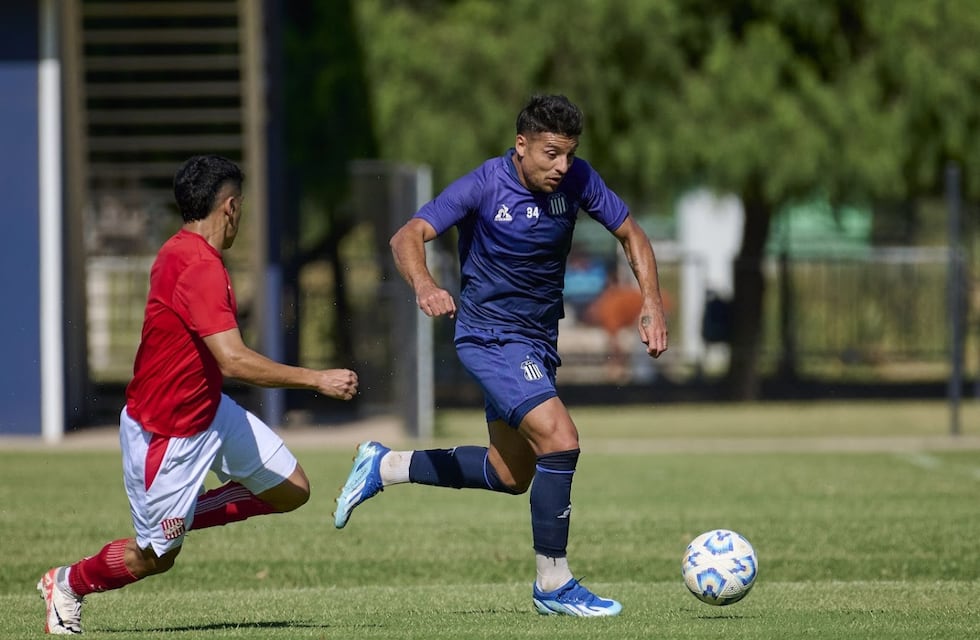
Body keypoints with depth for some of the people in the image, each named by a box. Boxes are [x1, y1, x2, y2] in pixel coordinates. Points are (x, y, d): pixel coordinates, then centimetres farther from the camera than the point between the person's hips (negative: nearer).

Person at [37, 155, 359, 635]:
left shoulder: (180, 253, 2)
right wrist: (316, 380, -32)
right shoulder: (199, 267, -29)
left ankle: (177, 519, 16)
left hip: (209, 410, 9)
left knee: (290, 491, 5)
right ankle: (68, 584, 31)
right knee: (154, 557, 5)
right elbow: (233, 361, -36)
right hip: (167, 434, -9)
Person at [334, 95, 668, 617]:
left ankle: (385, 466, 33)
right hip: (490, 336, -7)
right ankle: (553, 584, -15)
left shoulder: (576, 180, -6)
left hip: (538, 342, 7)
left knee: (510, 475, 16)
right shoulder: (484, 186, -19)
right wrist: (424, 286, -46)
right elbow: (407, 237, -26)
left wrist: (652, 306, -8)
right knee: (559, 439, -23)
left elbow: (631, 235, 6)